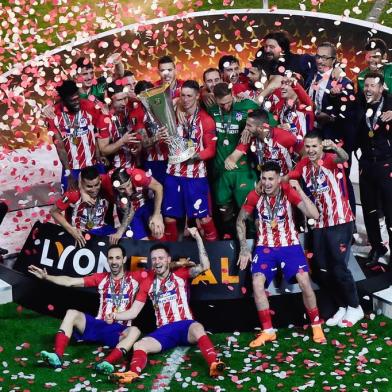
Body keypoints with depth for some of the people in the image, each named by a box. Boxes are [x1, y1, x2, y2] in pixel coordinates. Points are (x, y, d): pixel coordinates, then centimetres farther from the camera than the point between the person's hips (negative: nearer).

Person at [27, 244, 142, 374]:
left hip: (119, 331, -3)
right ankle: (57, 356, -35)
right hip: (98, 325, 3)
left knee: (134, 331, -36)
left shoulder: (134, 278, 5)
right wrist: (46, 277, -1)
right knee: (72, 313, -19)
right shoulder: (101, 278, 10)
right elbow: (70, 282, 6)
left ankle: (106, 363, -60)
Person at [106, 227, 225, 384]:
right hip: (164, 331, 3)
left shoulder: (181, 274, 10)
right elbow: (133, 312, 13)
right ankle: (133, 373, -54)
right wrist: (115, 316, -7)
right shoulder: (147, 283, 16)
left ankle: (213, 364, -58)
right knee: (139, 345, -25)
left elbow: (204, 266, -7)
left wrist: (198, 237, -13)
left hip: (185, 325, -2)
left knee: (198, 328, -38)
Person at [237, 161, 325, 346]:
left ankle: (316, 326, 7)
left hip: (289, 244, -1)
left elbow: (314, 215, -21)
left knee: (304, 282, -16)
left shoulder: (288, 191, -12)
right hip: (265, 246, 1)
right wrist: (244, 248, 0)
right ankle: (268, 331, -3)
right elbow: (240, 221, 6)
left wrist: (299, 190, -27)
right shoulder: (255, 195, -9)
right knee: (257, 283, -18)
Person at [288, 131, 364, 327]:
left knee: (339, 268, -5)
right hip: (318, 224, 7)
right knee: (322, 271, 9)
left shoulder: (330, 159, -13)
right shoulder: (303, 164, 5)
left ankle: (355, 308, 14)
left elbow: (343, 158, -34)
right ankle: (342, 307, 24)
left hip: (340, 222, -6)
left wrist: (335, 148, -55)